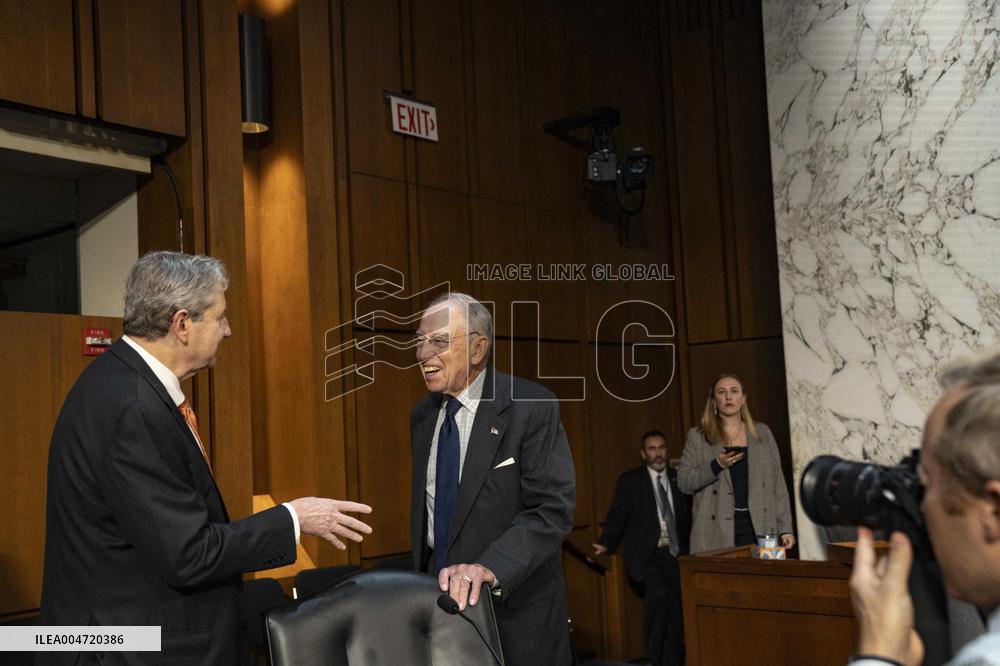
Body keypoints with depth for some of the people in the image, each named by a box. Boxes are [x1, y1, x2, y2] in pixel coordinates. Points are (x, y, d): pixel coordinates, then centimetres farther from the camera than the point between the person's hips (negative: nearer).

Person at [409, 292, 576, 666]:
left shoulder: (531, 408, -15)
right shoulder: (422, 417, 5)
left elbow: (553, 509, -21)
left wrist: (489, 568, -33)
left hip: (516, 605, -5)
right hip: (441, 595, 5)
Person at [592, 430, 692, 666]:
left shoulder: (679, 479, 13)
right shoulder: (630, 481, 5)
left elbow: (688, 517, 15)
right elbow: (618, 515, -1)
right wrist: (606, 544, -15)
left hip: (675, 554, 3)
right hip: (646, 555, -3)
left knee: (677, 606, -9)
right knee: (658, 592, -26)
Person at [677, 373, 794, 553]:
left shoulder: (762, 432, 12)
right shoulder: (697, 436, 6)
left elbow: (777, 486, 10)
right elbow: (683, 482, 1)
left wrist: (785, 529, 4)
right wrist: (716, 466, -13)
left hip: (759, 530, 2)